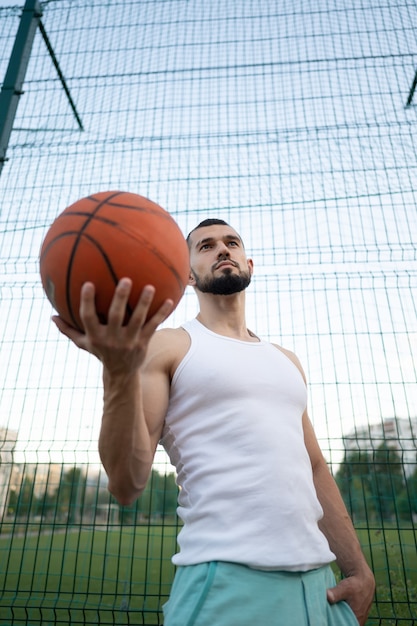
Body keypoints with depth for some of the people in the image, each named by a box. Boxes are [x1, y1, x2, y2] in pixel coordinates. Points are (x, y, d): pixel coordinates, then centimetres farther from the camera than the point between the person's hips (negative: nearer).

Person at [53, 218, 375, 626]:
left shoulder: (286, 360, 14)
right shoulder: (166, 345, -4)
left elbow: (315, 469, 16)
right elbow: (127, 485, -12)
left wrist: (359, 571, 10)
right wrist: (120, 373, -28)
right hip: (227, 577, -6)